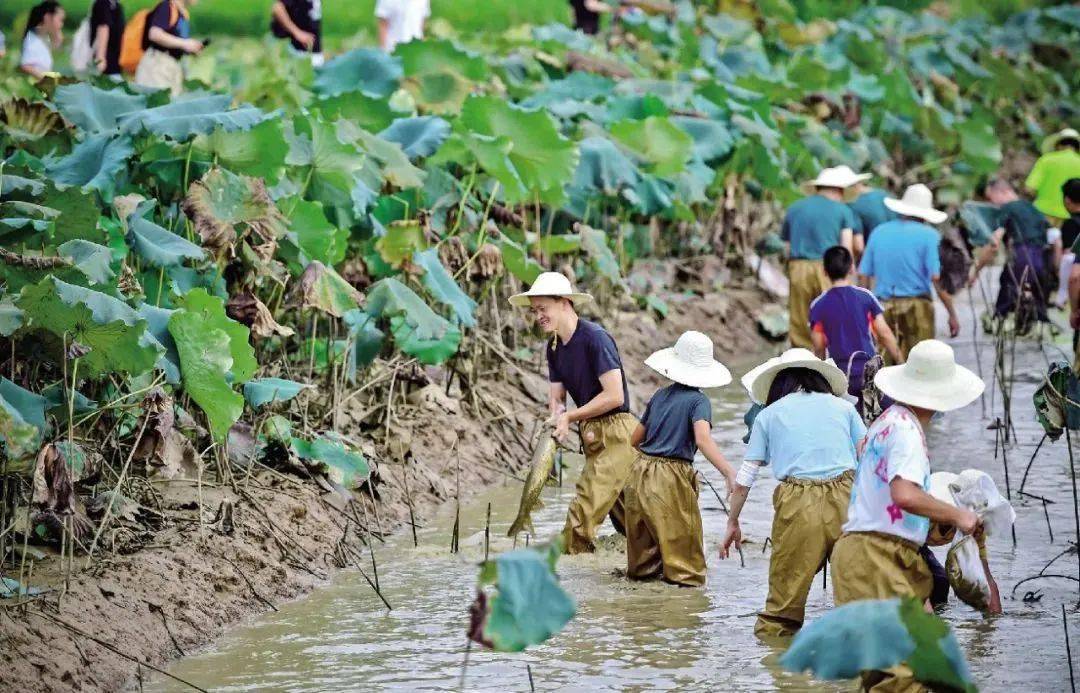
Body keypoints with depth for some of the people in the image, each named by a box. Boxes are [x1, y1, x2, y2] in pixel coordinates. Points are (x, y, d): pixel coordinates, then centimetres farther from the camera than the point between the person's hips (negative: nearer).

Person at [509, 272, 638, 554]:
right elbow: (556, 398, 10)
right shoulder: (554, 348, 9)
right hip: (593, 435, 9)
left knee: (584, 510, -14)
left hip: (616, 433, -9)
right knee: (624, 515, 16)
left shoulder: (595, 338, -17)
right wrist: (560, 418, -14)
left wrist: (570, 416, -16)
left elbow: (614, 396, -21)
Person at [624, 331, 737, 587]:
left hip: (641, 470, 6)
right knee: (681, 533, 7)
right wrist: (730, 473, -35)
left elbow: (635, 439, 17)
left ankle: (641, 569, 36)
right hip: (671, 477, -6)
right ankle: (685, 573, 10)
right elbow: (703, 440, -26)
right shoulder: (698, 400, -9)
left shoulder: (660, 395, 9)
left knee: (643, 532, 21)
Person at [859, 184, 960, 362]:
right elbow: (938, 279, -10)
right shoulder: (928, 235, -3)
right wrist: (952, 314, -5)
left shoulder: (879, 232, 10)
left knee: (886, 366, 5)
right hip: (917, 306, -3)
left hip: (883, 307, 3)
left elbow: (864, 274, 9)